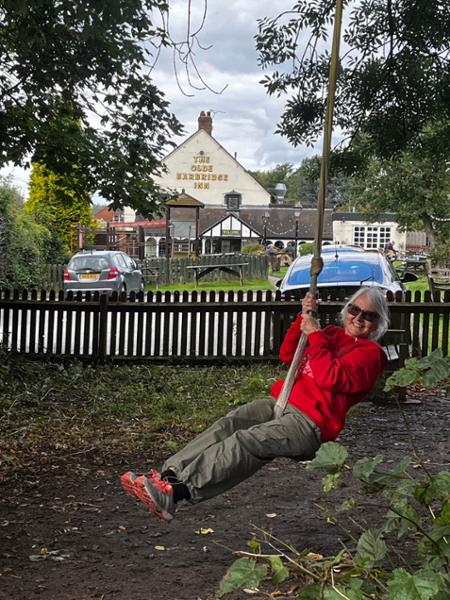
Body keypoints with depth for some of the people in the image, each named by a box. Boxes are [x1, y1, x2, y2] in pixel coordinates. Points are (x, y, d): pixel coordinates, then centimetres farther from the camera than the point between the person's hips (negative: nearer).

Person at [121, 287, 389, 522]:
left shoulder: (370, 353, 2)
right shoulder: (332, 334, 24)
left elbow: (330, 378, -14)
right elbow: (287, 355, 19)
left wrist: (315, 335, -11)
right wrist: (304, 318, 7)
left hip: (311, 421, -7)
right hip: (281, 401, 7)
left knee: (246, 441, -30)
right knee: (228, 425, -21)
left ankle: (176, 493, -43)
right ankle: (168, 474, -33)